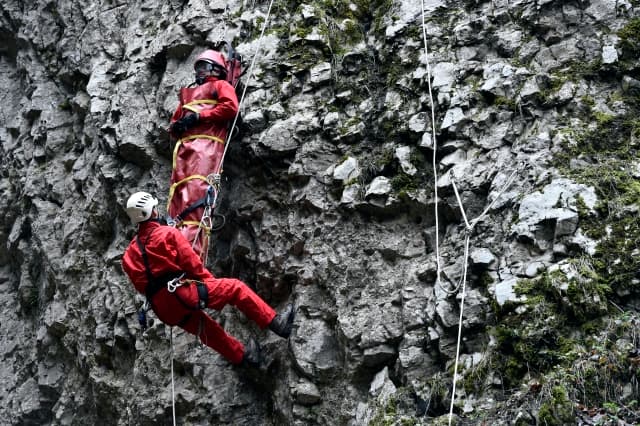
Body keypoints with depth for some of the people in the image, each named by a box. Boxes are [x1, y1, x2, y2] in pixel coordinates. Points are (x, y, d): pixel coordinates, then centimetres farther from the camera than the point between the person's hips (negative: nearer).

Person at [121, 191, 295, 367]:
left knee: (206, 328, 27)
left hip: (165, 311, 7)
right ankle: (275, 323, 4)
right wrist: (210, 281, 10)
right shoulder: (168, 233, -2)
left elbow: (140, 284, 15)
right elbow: (192, 263, -3)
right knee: (235, 287, 4)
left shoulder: (129, 253, 14)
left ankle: (242, 355, 38)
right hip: (181, 292, -7)